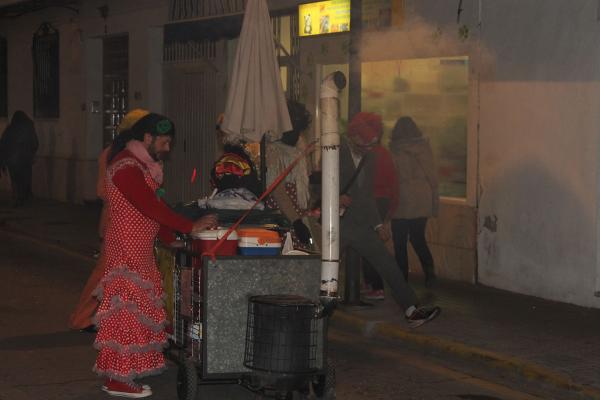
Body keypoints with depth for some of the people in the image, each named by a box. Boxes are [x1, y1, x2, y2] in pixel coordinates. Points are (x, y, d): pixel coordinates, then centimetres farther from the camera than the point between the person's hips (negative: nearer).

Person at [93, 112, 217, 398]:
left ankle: (118, 373, 19)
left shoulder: (140, 164, 15)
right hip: (127, 252, -10)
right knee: (127, 310, -6)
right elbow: (151, 206, -24)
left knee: (135, 309, 12)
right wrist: (191, 227, -22)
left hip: (139, 250, 10)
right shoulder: (127, 167, -18)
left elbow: (152, 205, 16)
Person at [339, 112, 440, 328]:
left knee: (387, 264, -1)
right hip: (336, 224, -6)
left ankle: (412, 310, -2)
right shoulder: (336, 154, -8)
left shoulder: (368, 158, 14)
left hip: (360, 224, 6)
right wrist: (335, 198, -23)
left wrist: (378, 225, 15)